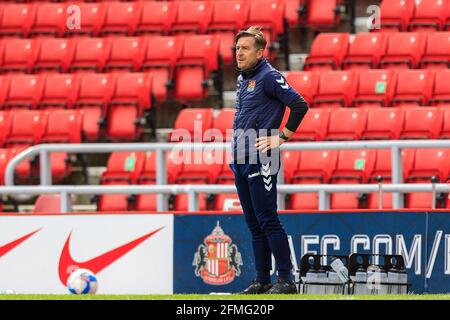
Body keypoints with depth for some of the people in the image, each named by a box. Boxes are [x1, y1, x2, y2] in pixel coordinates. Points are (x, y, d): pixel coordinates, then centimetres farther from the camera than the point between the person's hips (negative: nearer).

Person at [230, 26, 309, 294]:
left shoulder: (268, 77, -11)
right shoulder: (243, 79, 16)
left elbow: (300, 105, -16)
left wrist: (281, 137, -14)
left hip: (261, 161, -9)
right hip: (240, 160, 9)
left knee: (268, 221, -10)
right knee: (254, 223, 11)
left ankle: (286, 281, -8)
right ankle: (262, 280, 17)